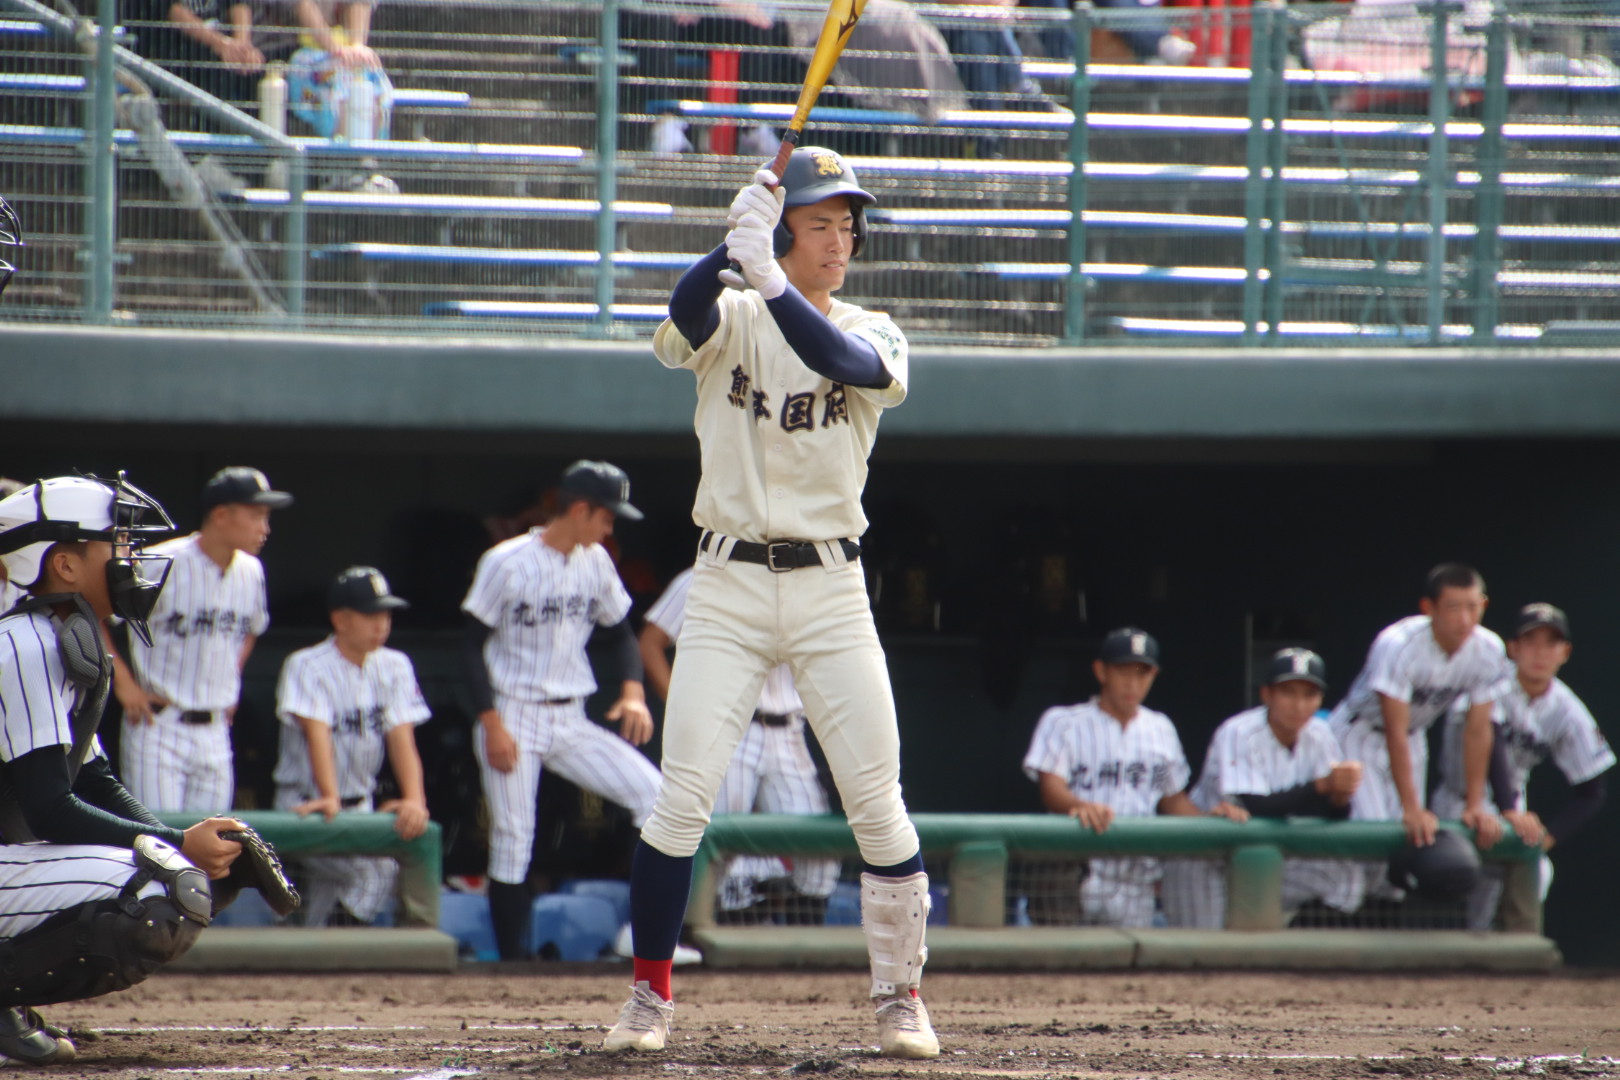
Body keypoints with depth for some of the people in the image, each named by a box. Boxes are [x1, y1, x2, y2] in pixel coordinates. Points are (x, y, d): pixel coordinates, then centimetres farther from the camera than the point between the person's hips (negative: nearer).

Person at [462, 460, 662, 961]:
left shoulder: (595, 563, 7)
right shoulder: (507, 563, -10)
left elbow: (622, 632, 17)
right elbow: (474, 645, -9)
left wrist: (633, 692, -2)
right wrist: (492, 724, -17)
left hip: (571, 722, 5)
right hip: (514, 718, -5)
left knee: (653, 793, -10)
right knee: (512, 842, -6)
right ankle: (512, 964, 1)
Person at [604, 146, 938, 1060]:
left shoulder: (872, 334, 5)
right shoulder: (734, 322, 1)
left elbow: (850, 364, -20)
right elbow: (688, 314, -23)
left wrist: (769, 281, -32)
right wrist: (738, 247, -40)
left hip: (831, 591, 1)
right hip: (729, 587, -1)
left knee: (878, 804, -3)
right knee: (682, 798, -8)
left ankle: (901, 997, 9)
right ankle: (651, 993, 5)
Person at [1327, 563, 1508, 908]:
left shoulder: (1488, 651, -18)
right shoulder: (1397, 646, -34)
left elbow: (1477, 731, -12)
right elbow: (1395, 733, -34)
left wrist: (1474, 804, -15)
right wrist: (1412, 809, -36)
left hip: (1414, 738, 5)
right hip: (1360, 735, -5)